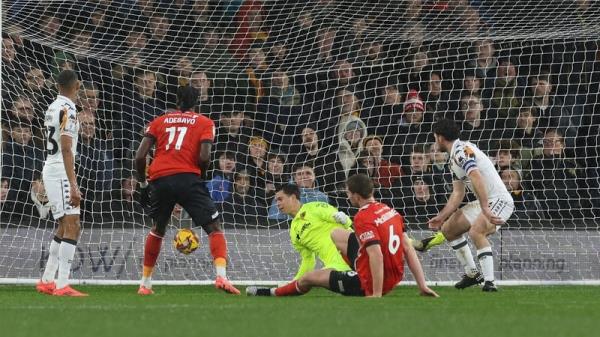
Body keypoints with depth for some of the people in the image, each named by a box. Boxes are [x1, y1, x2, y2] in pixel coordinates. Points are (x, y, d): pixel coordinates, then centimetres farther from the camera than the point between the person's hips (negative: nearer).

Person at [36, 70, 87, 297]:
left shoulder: (52, 107, 13)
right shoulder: (67, 110, -14)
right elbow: (66, 149, -20)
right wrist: (73, 185, -24)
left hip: (50, 170, 10)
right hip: (61, 173, -10)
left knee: (64, 227, 17)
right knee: (72, 226, -13)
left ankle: (46, 281, 19)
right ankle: (62, 285, -20)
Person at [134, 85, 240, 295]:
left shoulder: (159, 121, 20)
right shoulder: (205, 123, 13)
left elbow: (140, 156, 12)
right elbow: (204, 156, -2)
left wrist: (142, 184, 22)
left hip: (159, 179, 3)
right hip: (187, 177, -3)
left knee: (157, 229, 26)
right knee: (214, 227, 2)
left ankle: (145, 284, 29)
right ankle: (221, 276, -20)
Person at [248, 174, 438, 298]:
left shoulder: (364, 218, -22)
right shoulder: (390, 211, 2)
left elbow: (377, 255, -31)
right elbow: (408, 249, 3)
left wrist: (377, 295, -28)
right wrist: (422, 285, 4)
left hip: (368, 284, -8)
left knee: (308, 278, 11)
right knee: (336, 234, 25)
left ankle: (271, 294, 38)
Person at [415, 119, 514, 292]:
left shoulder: (462, 150, -18)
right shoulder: (454, 159, 15)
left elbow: (477, 179, -32)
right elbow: (458, 194, 21)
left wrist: (485, 209, -41)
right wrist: (441, 217, 19)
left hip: (499, 200, -11)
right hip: (484, 202, 11)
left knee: (476, 231, -34)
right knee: (448, 229, 16)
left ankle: (489, 282, -35)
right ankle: (472, 274, 23)